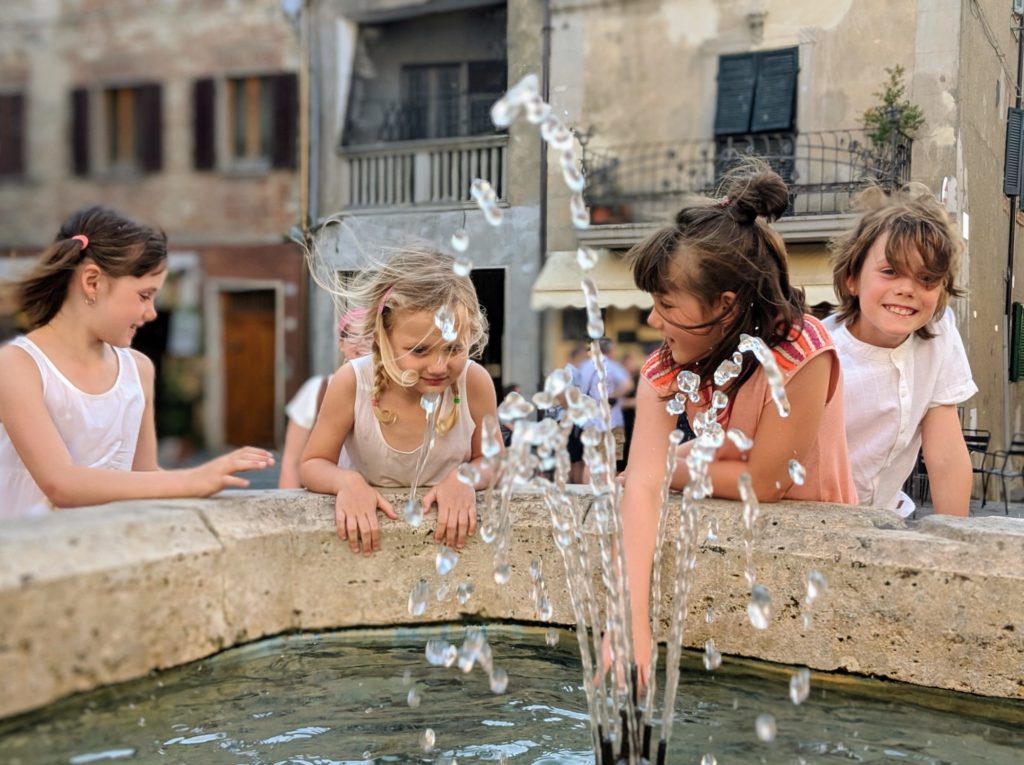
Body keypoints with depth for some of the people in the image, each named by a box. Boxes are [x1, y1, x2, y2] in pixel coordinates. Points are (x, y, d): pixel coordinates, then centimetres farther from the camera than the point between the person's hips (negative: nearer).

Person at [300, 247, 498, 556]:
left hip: (450, 525, 1)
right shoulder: (351, 383, -18)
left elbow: (491, 460, -1)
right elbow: (312, 465, -5)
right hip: (368, 527, 0)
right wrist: (346, 481, -26)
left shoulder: (475, 382, -16)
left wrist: (464, 479, -22)